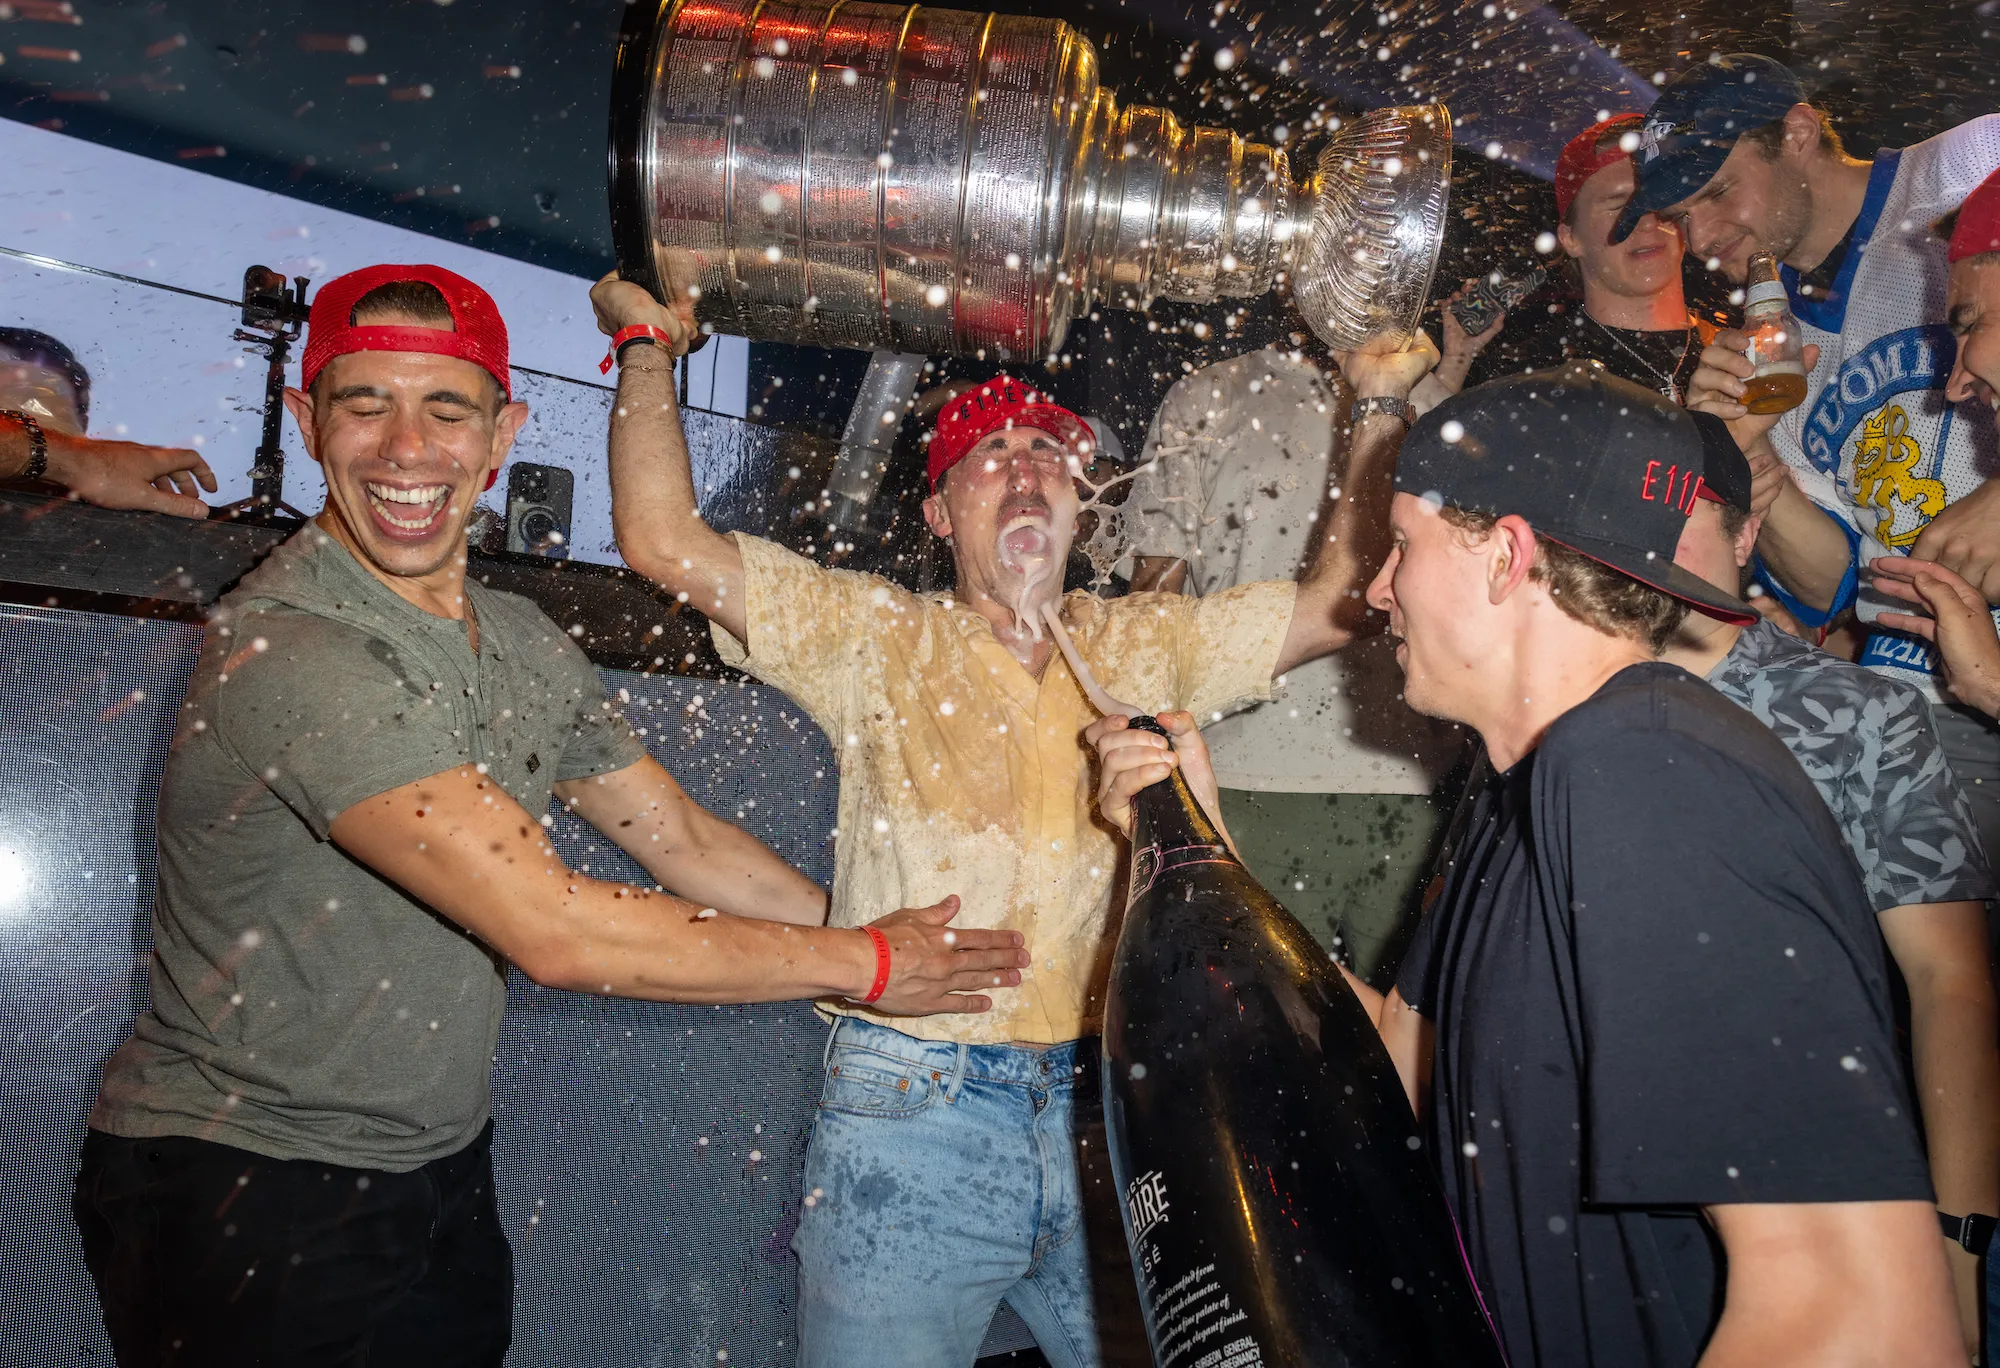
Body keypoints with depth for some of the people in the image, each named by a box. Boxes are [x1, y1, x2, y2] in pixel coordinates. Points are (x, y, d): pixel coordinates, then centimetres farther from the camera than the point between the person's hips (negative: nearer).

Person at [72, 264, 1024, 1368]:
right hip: (240, 1193, -7)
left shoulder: (522, 643, 2)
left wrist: (912, 949, 0)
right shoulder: (291, 649, -26)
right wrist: (863, 965, -20)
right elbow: (553, 929, -29)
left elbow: (688, 840, 7)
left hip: (443, 1168, 7)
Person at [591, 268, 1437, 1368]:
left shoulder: (1145, 646, 11)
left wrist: (1380, 409, 4)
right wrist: (646, 346, 2)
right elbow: (665, 542, -3)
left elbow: (1336, 601, 8)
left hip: (1101, 1112, 3)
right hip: (909, 1113, -2)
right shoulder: (876, 639, 3)